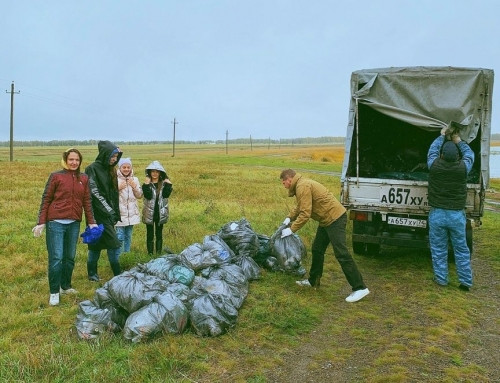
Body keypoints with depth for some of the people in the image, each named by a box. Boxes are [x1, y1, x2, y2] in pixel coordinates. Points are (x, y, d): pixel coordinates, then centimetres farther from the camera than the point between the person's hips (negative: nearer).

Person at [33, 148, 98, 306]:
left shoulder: (84, 178, 8)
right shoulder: (56, 176, -2)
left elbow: (87, 201, 11)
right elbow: (46, 199, -1)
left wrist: (91, 222, 9)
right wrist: (41, 222, -5)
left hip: (74, 223, 4)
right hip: (56, 223, -4)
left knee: (70, 257, 13)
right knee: (56, 258, -4)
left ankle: (66, 286, 29)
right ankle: (54, 292, 8)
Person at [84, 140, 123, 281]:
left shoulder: (110, 170, 13)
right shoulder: (92, 169, -11)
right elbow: (95, 193, -15)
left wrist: (116, 214, 11)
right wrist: (109, 211, -16)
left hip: (108, 214, 8)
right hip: (98, 213, -8)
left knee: (96, 244, 13)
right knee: (113, 244, -8)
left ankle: (92, 274, 21)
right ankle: (117, 275, -2)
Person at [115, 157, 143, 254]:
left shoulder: (135, 179, 6)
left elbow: (140, 196, 5)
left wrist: (134, 187, -10)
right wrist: (118, 188, -20)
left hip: (132, 213, 4)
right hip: (120, 213, -4)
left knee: (128, 236, 14)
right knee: (120, 236, -4)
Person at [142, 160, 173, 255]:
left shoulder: (164, 184, 4)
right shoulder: (147, 184, -2)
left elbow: (166, 195, -12)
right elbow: (148, 196, -18)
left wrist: (168, 184, -17)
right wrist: (147, 184, -23)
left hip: (160, 212, 2)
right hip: (149, 212, -2)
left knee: (159, 234, 10)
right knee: (150, 234, 6)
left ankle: (159, 253, 18)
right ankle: (150, 253, 12)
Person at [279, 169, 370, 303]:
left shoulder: (303, 186, -18)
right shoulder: (301, 185, 15)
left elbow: (305, 214, -23)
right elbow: (300, 207, 29)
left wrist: (291, 230, -15)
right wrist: (289, 218, 15)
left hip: (335, 219, -11)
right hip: (327, 220, 11)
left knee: (341, 254, -11)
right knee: (317, 250, 17)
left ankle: (360, 288, -8)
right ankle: (313, 281, 31)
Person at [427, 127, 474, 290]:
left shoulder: (434, 165, -8)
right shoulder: (462, 167, -8)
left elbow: (432, 150, 13)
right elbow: (469, 153, 15)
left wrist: (442, 136, 27)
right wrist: (458, 141, 28)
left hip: (437, 214, -1)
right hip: (457, 215, 1)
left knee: (438, 249, 10)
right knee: (461, 249, 11)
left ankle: (441, 279, 18)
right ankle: (465, 281, 17)